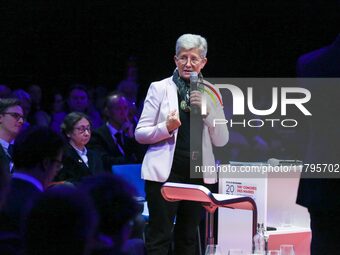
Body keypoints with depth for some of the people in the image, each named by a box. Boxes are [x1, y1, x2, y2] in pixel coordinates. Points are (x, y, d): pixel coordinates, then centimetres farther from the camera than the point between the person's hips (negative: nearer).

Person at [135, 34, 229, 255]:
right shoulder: (160, 89, 2)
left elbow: (221, 141, 5)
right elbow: (140, 133, 1)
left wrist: (207, 110, -9)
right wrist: (167, 127, -17)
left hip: (198, 175, 3)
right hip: (165, 173, -3)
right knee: (160, 237, -6)